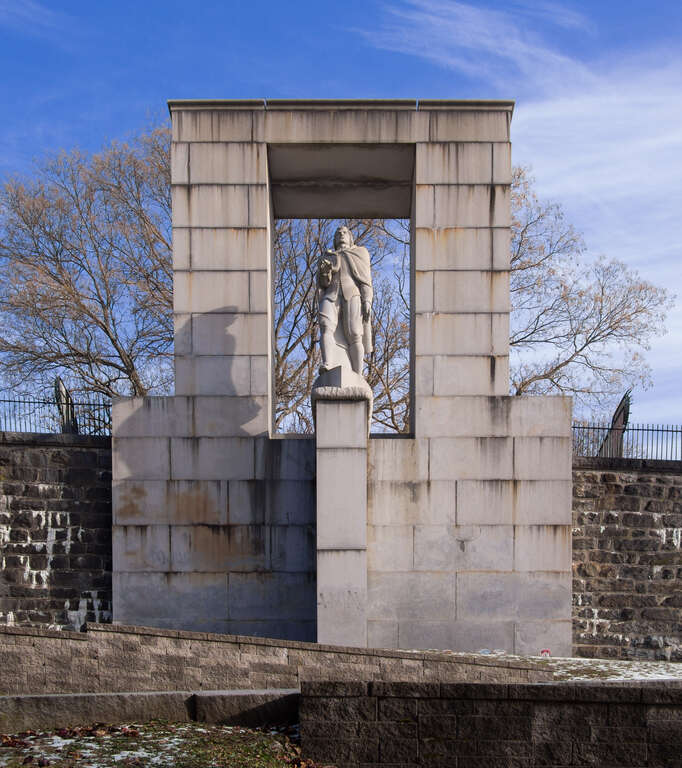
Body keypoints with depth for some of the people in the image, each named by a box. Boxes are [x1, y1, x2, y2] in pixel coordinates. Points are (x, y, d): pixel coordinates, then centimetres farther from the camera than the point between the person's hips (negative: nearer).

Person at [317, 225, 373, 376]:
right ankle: (329, 364, -48)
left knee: (354, 335, -19)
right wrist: (324, 271, -4)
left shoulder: (360, 252, 22)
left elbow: (365, 279, 10)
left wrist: (367, 301, -6)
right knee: (326, 326, -29)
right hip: (331, 295, 2)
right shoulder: (327, 256, 29)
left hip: (353, 295, -2)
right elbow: (323, 283, 19)